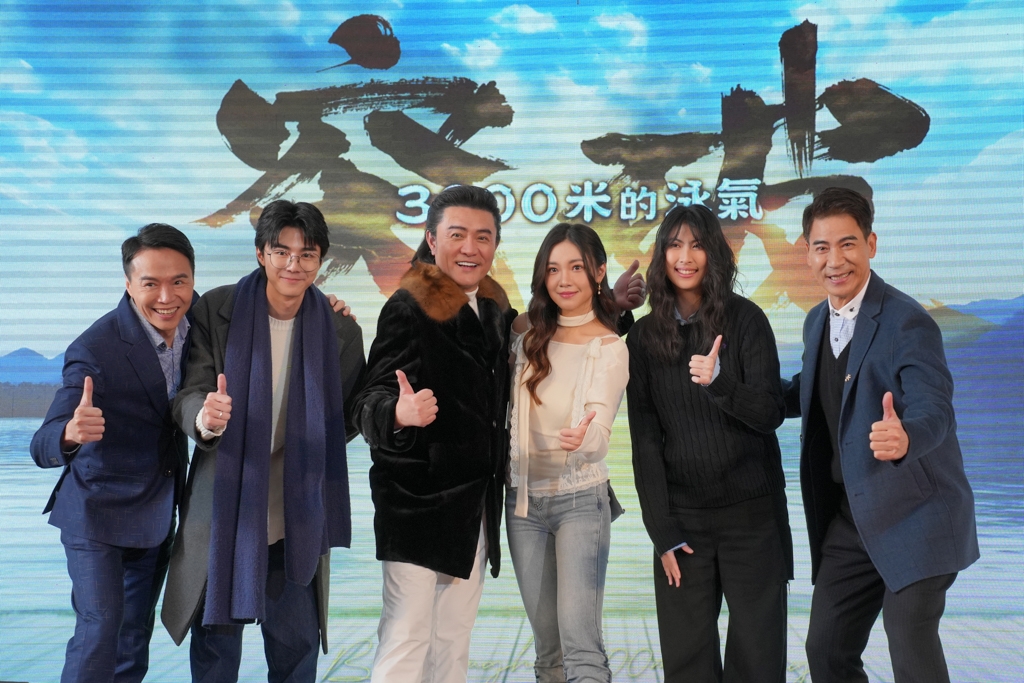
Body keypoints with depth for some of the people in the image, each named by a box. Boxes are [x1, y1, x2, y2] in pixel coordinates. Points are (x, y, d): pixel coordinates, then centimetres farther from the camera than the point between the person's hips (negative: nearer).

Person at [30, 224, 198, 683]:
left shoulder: (194, 318, -11)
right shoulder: (95, 351, -28)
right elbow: (43, 447, -31)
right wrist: (70, 434, -55)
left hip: (158, 515, 6)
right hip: (99, 512, -6)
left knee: (135, 637, 16)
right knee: (99, 632, -9)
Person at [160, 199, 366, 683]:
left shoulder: (339, 330, -2)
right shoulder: (216, 310, -5)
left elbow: (350, 415, 7)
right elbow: (188, 395, -10)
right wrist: (205, 417, -32)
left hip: (296, 519, 1)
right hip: (223, 510, -1)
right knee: (215, 642, 12)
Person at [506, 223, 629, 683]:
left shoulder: (609, 348, -9)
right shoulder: (527, 332, 3)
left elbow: (600, 433, -22)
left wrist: (582, 438, -43)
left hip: (580, 499, -4)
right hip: (523, 498, 5)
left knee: (580, 642, -11)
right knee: (547, 644, 12)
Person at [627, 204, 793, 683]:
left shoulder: (744, 320, -2)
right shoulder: (644, 338, 4)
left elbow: (771, 413, -7)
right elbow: (645, 440, 3)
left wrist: (719, 383, -27)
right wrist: (662, 531, -4)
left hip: (752, 512, -2)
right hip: (681, 517, 2)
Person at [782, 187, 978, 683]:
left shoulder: (907, 322, -18)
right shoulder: (817, 322, 7)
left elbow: (934, 410, -29)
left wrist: (904, 437, -52)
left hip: (912, 514, -7)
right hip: (849, 515, 8)